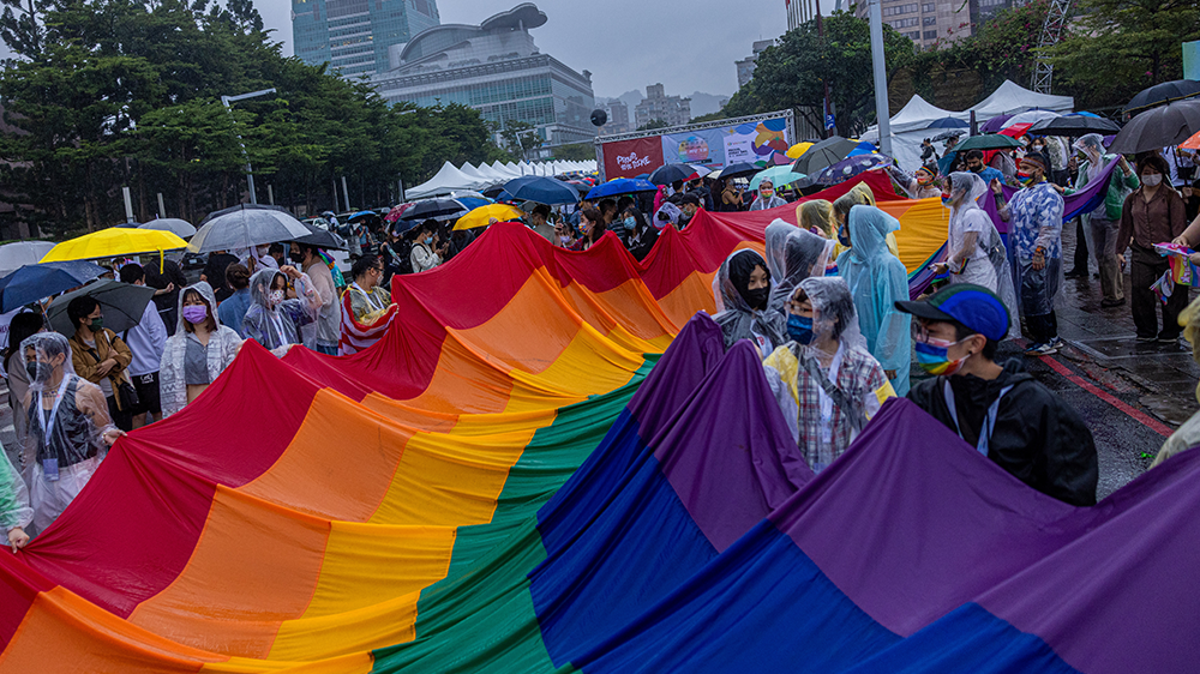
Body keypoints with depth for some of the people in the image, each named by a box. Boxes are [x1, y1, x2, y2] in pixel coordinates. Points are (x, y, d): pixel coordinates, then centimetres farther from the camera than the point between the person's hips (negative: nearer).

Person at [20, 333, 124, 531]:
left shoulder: (85, 392, -10)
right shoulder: (31, 396, 6)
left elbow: (102, 431, -3)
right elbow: (31, 438, 18)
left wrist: (107, 436, -26)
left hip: (81, 477, -5)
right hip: (44, 479, 5)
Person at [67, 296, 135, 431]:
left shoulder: (106, 334, 8)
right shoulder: (73, 346, -6)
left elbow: (127, 354, 4)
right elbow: (84, 375, -14)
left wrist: (113, 362, -17)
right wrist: (109, 359, -8)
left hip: (119, 395, 4)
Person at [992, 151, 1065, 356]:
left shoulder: (1047, 195, -14)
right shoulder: (1021, 194, 14)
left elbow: (1048, 228, -21)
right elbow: (1006, 215, 23)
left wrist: (1039, 252, -26)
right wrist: (998, 194, 15)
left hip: (1039, 258, -9)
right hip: (1024, 255, 10)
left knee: (1034, 298, -5)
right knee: (1041, 299, 16)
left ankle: (1046, 342, 5)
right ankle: (1052, 338, 26)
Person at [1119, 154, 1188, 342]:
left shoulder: (1172, 197, -1)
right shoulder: (1132, 199, 11)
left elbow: (1179, 226, -3)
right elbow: (1126, 226, 17)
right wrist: (1120, 251, 16)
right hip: (1141, 254, 3)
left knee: (1170, 294, 2)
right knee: (1140, 292, -1)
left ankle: (1170, 332, 17)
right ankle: (1146, 331, 15)